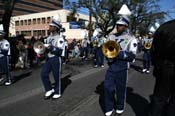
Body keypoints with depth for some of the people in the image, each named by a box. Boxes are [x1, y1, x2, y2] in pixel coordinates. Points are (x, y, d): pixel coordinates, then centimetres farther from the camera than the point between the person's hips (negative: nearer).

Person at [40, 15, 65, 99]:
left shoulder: (59, 38, -12)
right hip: (48, 58, 7)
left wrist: (51, 48, -28)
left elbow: (60, 51, -19)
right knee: (43, 74, 2)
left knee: (57, 77, 4)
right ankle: (49, 89, 19)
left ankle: (57, 93, 21)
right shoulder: (49, 37, 12)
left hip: (56, 59, -7)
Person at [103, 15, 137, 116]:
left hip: (122, 67, -3)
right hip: (111, 66, 4)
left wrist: (119, 53, -22)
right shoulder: (112, 37, 9)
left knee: (121, 89, 11)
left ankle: (120, 108, 34)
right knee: (108, 87, 4)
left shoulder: (131, 38, -5)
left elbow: (132, 56, -11)